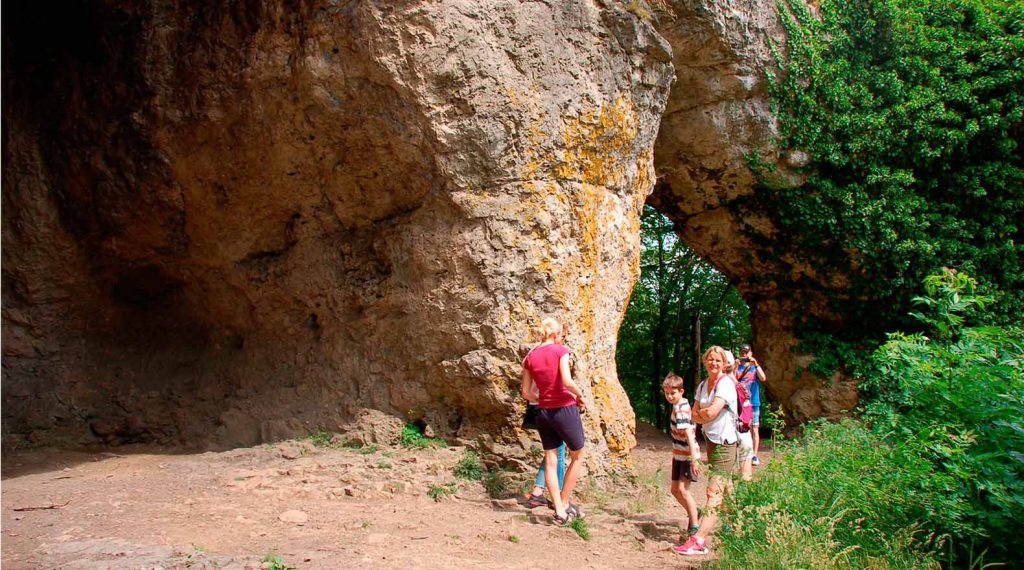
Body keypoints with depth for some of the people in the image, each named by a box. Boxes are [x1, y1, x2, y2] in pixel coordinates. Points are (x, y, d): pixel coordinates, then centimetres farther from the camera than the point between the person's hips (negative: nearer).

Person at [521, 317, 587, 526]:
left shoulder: (530, 357, 6)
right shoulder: (560, 351, -9)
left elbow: (526, 393, 5)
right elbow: (567, 381, -21)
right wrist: (580, 395, -4)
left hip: (544, 413, 5)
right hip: (565, 409, -5)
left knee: (550, 461, 8)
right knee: (577, 457, 13)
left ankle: (559, 512, 7)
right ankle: (564, 503, 14)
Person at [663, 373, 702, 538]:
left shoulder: (680, 410, -22)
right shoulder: (682, 404, 6)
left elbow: (689, 434, -29)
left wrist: (694, 459, -34)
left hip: (688, 455, -10)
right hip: (679, 455, 10)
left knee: (683, 489, -14)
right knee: (675, 490, 13)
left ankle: (695, 525, -4)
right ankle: (694, 514, 32)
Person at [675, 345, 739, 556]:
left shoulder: (726, 383, -13)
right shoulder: (703, 385, 11)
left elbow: (711, 412, -24)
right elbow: (694, 416, 7)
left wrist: (700, 412, -3)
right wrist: (705, 414, -13)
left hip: (724, 444, -9)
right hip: (711, 441, 9)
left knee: (714, 492, -12)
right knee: (725, 490, 18)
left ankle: (698, 541, -18)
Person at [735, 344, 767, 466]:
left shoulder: (755, 367, 8)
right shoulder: (737, 367, 8)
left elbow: (763, 378, -11)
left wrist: (756, 364, -20)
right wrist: (735, 367, -17)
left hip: (753, 402, 0)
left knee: (754, 429, -1)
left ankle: (754, 456, -1)